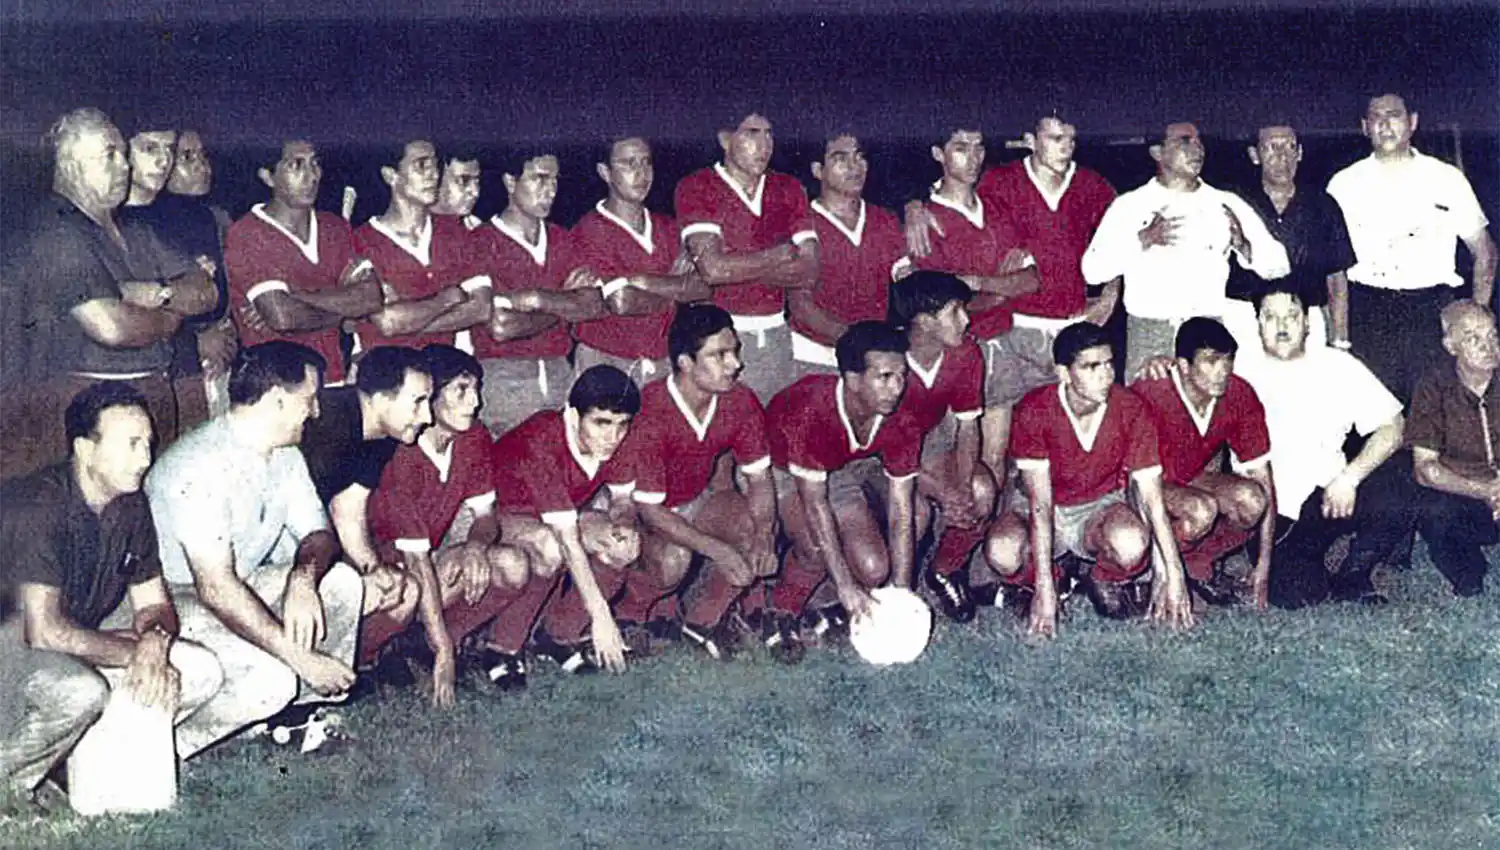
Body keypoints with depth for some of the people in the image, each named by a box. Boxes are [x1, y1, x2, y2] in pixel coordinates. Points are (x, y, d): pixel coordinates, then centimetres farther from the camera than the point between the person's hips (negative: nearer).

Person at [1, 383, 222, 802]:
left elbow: (154, 605, 6)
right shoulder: (39, 506, -24)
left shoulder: (131, 507, 1)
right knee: (80, 692, -38)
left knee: (202, 672, -8)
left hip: (84, 642, 8)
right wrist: (136, 650, -18)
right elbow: (45, 631, -28)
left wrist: (155, 643, -19)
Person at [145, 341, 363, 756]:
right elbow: (216, 589, -31)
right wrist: (302, 659, -30)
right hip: (170, 599, -9)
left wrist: (303, 578, -23)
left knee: (342, 582, -11)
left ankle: (307, 706, 2)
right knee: (269, 681, -30)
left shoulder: (284, 455, 2)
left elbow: (319, 535, 4)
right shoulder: (201, 466, -27)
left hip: (240, 587, 9)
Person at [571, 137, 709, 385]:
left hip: (660, 361, 5)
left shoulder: (666, 228, 12)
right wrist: (675, 292, -3)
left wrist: (640, 280, -15)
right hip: (605, 361, -5)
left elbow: (702, 288, -1)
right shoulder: (591, 229, -8)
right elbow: (622, 303, -19)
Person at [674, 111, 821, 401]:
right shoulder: (696, 188, -3)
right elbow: (713, 268, -17)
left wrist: (738, 268, -9)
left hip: (775, 336, 4)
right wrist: (777, 256, -5)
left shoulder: (788, 189, 11)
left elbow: (809, 272, 0)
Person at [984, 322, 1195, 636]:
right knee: (1002, 552, -35)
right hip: (1043, 510, -1)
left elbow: (1152, 495, -14)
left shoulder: (1131, 409, -17)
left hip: (1100, 506, 1)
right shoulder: (1035, 410, -22)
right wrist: (1044, 589, -30)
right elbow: (1040, 500, -25)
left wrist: (1172, 573, -19)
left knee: (1132, 544, -35)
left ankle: (1102, 581, 2)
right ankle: (1035, 587, 2)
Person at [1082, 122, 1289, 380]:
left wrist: (1243, 246, -12)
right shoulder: (1129, 206, 5)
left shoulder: (1227, 206, 11)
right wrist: (1144, 240, -17)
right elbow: (1092, 270, -6)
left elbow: (1277, 266, 7)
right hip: (1147, 337, -1)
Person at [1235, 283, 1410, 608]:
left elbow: (1391, 427, -2)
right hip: (1274, 511, -2)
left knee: (1393, 490, -28)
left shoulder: (1338, 366, 4)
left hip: (1331, 495, 2)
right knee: (1294, 594, -26)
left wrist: (1349, 477, -15)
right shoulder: (1242, 371, 0)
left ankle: (1352, 578, -1)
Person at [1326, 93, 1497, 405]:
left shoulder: (1447, 179, 10)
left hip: (1434, 311, 1)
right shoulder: (1344, 184, 9)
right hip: (1368, 318, 0)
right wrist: (1339, 338, -3)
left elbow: (1484, 252, 14)